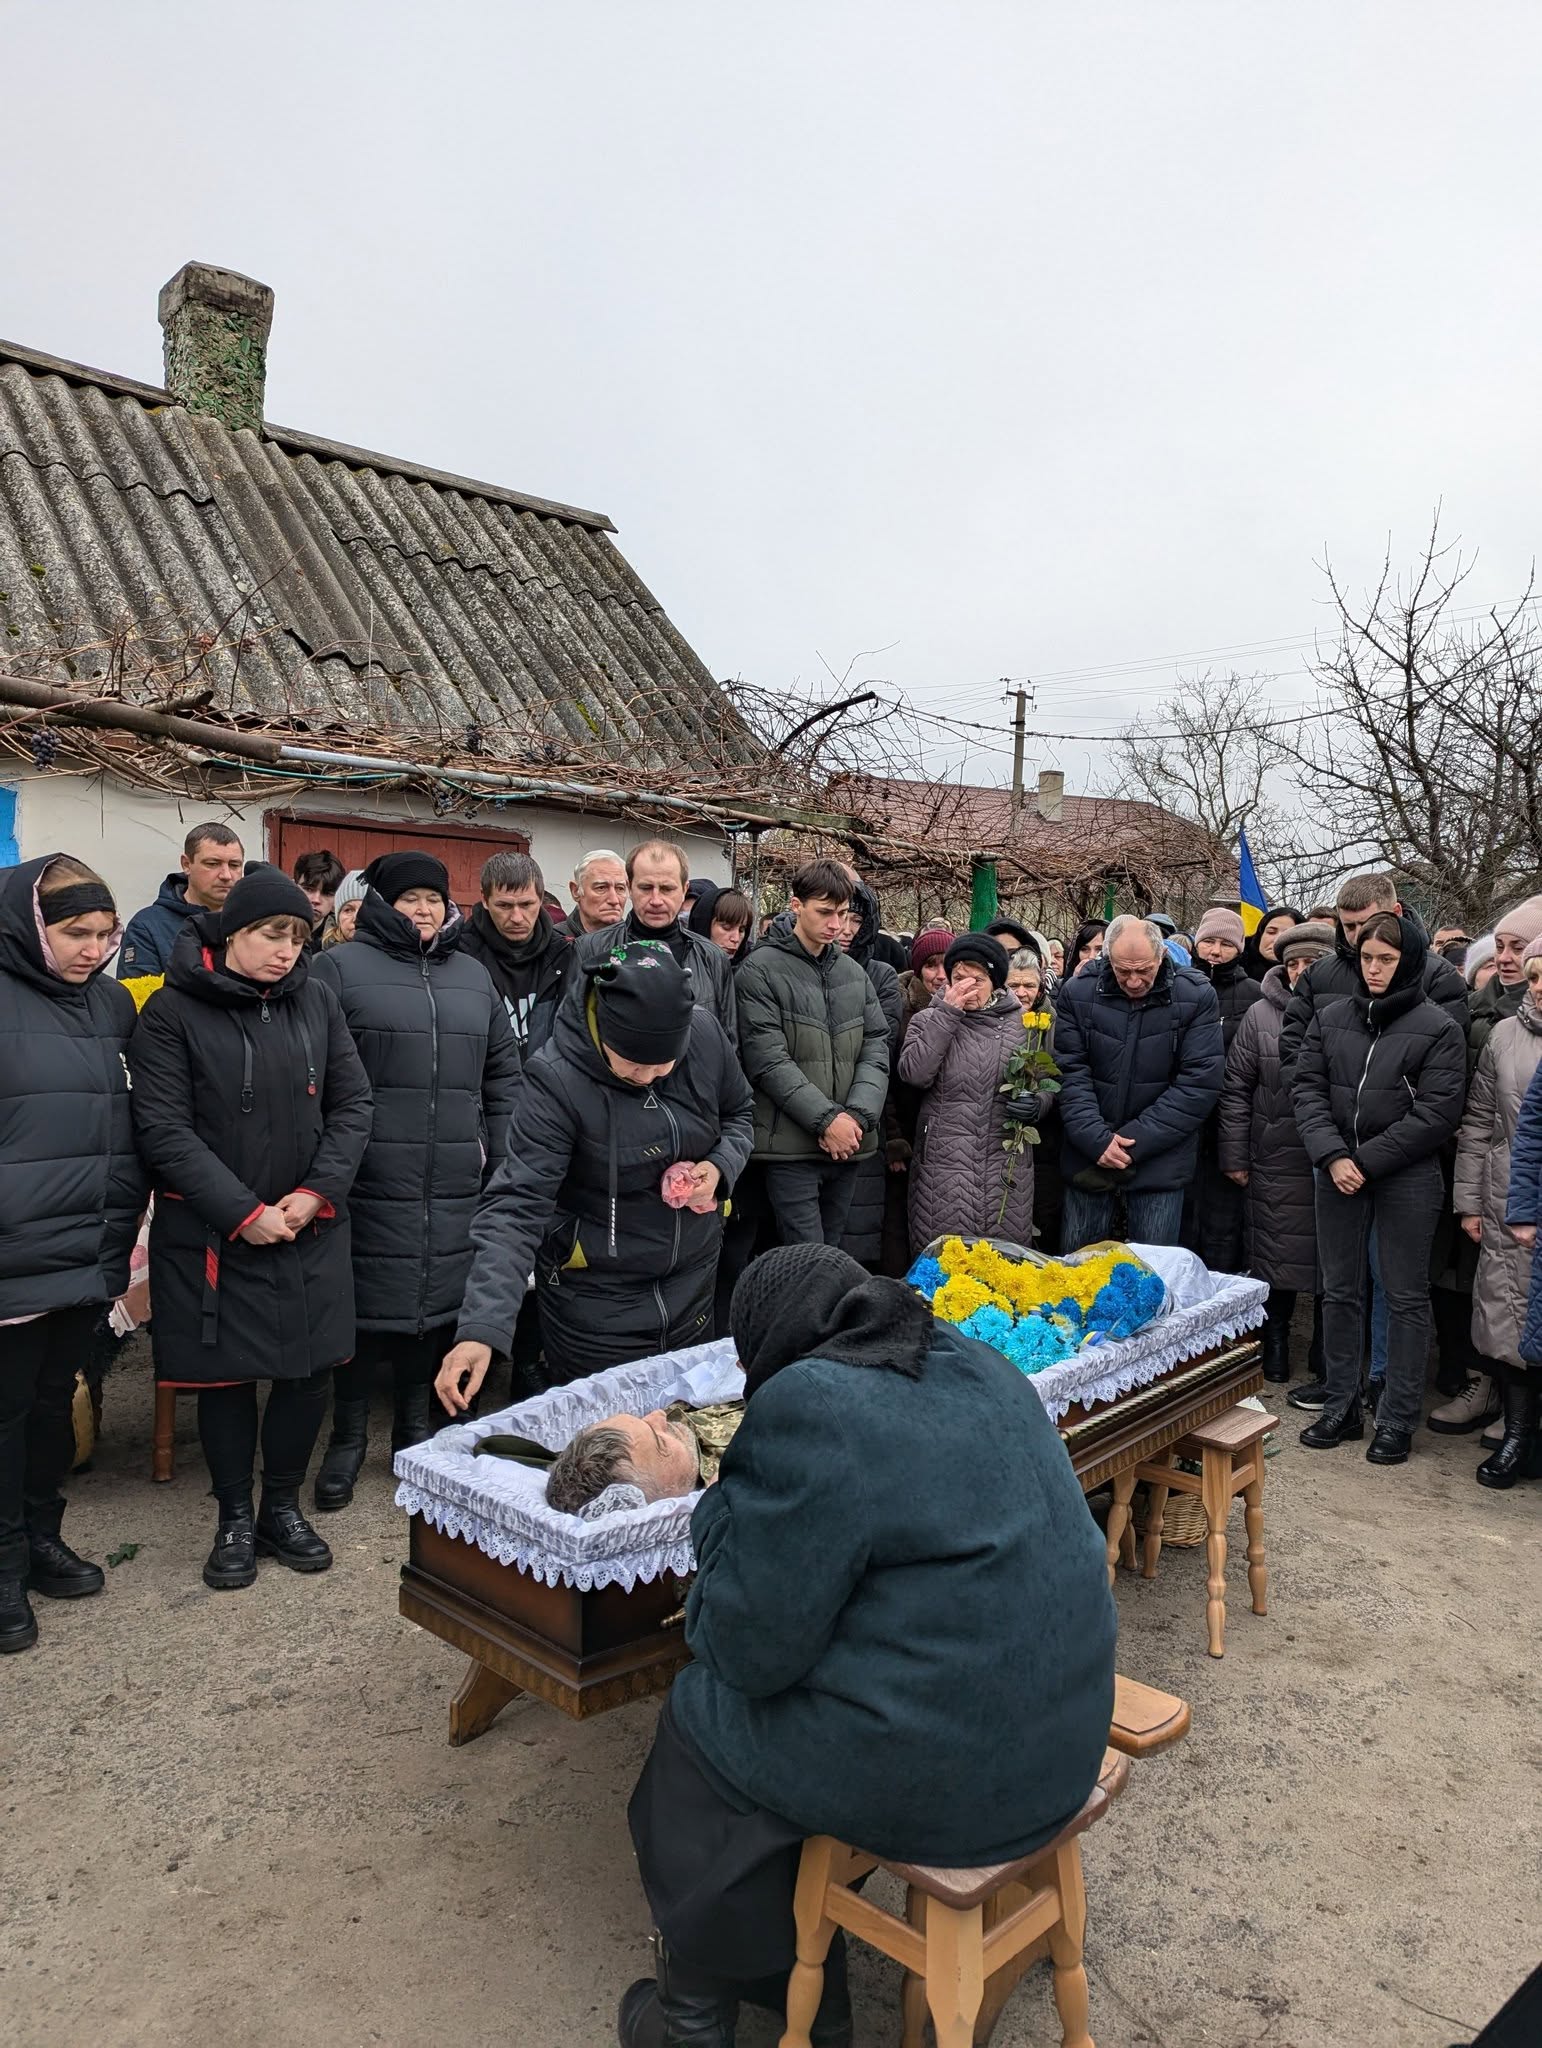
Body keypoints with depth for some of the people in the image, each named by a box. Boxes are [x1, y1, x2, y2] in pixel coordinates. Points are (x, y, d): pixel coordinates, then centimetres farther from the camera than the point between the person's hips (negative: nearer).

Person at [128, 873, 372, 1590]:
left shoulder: (317, 1000, 2)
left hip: (309, 1227, 3)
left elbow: (351, 1104, 3)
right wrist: (242, 1213, -16)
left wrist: (317, 1192, -9)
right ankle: (235, 1520, 27)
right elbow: (164, 1127, -12)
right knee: (225, 1374, 7)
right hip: (212, 1230, -3)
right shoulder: (173, 1010, -7)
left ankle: (282, 1508, 28)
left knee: (310, 1369, 6)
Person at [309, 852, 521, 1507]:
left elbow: (503, 1073, 17)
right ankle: (348, 1440, 22)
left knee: (437, 1304, 11)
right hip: (370, 1180, -4)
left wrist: (502, 1156, 10)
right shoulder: (341, 967, 0)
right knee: (366, 1305, 4)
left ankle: (415, 1430, 29)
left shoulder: (472, 976, 16)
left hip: (455, 1185, 4)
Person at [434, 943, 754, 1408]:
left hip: (694, 1285, 5)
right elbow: (516, 1205, -28)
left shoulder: (706, 1034, -13)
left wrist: (721, 1166, -14)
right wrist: (481, 1329, -38)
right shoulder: (557, 1079, -26)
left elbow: (738, 1113, 7)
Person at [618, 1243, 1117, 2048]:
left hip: (941, 1776, -7)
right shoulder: (982, 1367, 5)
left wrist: (721, 1507, 2)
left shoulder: (805, 1407, -19)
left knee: (699, 1723, 16)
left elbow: (749, 1653, -14)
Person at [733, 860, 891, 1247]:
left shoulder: (854, 974, 14)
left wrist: (857, 1115, -8)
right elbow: (768, 1060, -12)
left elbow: (876, 1050, 8)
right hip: (791, 1145, -5)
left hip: (848, 1143, 6)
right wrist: (827, 1118, -15)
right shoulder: (761, 971, -4)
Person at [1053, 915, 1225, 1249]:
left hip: (1160, 1158, -1)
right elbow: (1071, 1074, -5)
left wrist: (1136, 1141, -14)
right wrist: (1097, 1140, -16)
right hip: (1088, 1155, 1)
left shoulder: (1197, 996, -7)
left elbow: (1200, 1083, -10)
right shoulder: (1077, 992, -4)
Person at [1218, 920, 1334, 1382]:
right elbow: (1236, 1088, 3)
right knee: (1277, 1254, 9)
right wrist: (1234, 1154, 0)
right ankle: (1275, 1341, 28)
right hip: (1277, 1163, 0)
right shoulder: (1261, 1015, 1)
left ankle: (1327, 1353, 28)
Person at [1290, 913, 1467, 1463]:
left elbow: (1437, 1112, -11)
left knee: (1406, 1298, 6)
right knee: (1340, 1292, 11)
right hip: (1337, 1172, 4)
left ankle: (1397, 1419, 17)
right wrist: (1332, 1155, -12)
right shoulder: (1330, 1017, 6)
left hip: (1407, 1177, -3)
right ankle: (1341, 1407, 24)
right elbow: (1306, 1087, 1)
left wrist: (1366, 1160, -14)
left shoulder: (1439, 1028, -5)